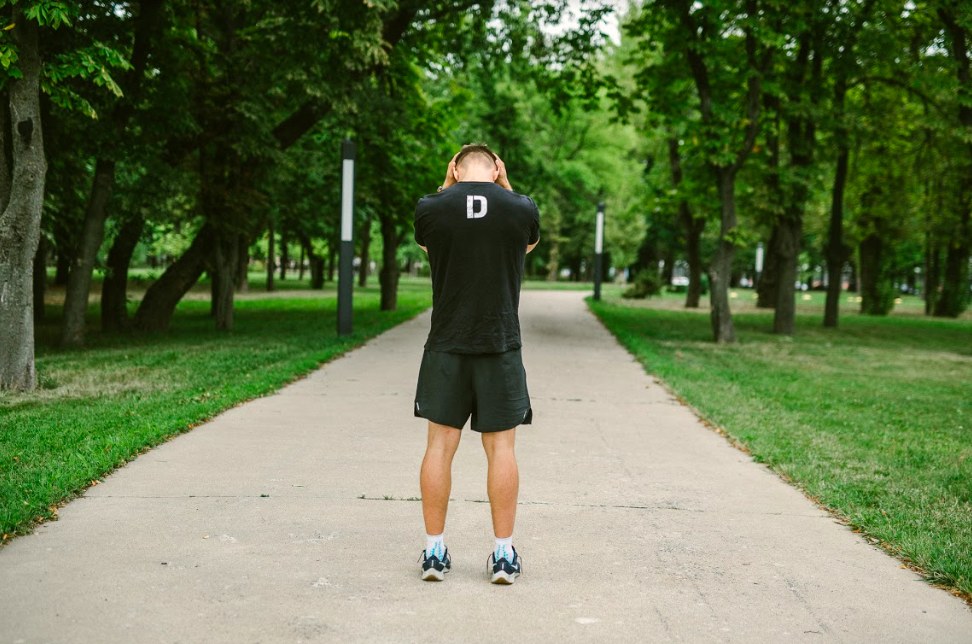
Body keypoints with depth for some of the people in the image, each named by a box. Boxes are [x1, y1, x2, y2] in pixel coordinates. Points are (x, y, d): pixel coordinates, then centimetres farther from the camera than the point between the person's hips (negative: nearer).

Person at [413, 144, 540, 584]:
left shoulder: (430, 208, -3)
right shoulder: (521, 208, -3)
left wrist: (447, 186, 16)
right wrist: (505, 186, 17)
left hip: (446, 346, 0)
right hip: (501, 345, 0)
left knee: (440, 444, 6)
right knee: (500, 446, 5)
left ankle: (434, 550, 10)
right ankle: (504, 554, 8)